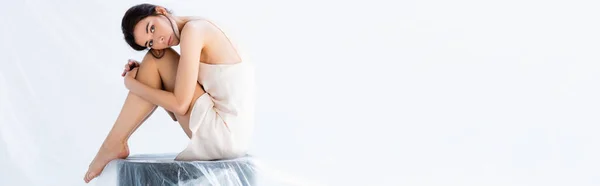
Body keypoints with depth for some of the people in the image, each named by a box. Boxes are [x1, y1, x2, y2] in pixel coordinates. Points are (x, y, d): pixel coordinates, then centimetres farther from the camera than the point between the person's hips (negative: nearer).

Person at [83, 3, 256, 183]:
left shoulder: (192, 29, -12)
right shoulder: (199, 31, 15)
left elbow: (180, 105, -15)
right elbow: (176, 114, 17)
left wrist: (132, 84, -1)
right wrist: (144, 74, 5)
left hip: (225, 134, -10)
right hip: (230, 136, 10)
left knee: (156, 59, -3)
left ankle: (114, 143, 4)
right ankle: (115, 143, 13)